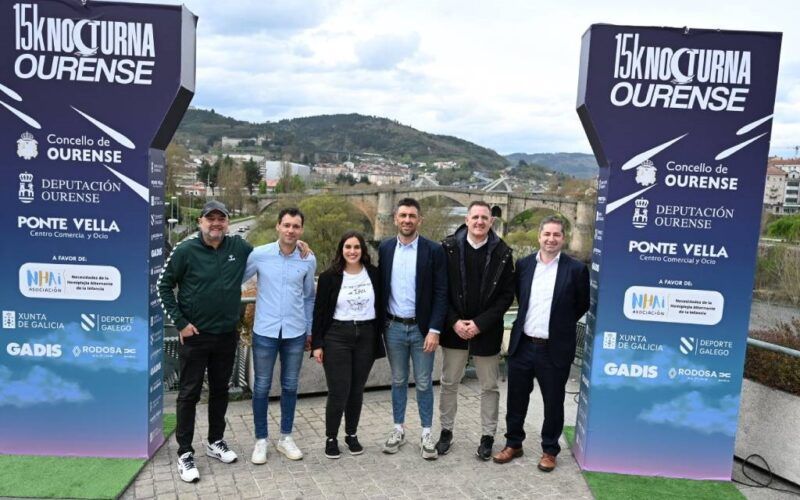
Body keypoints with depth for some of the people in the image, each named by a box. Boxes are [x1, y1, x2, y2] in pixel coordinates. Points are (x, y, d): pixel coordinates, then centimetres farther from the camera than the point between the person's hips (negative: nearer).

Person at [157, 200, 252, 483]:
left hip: (227, 335, 4)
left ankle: (216, 442, 33)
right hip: (194, 335, -3)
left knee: (220, 390, 16)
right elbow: (164, 286, -5)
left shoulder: (239, 247, -1)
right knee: (189, 394, 4)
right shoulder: (185, 250, -10)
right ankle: (185, 453, 15)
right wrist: (180, 322, -10)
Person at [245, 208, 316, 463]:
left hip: (295, 333, 2)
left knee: (290, 386, 12)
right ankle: (261, 440, 22)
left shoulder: (308, 260, 0)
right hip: (264, 332, -2)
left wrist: (309, 330, 13)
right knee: (262, 387, 7)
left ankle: (285, 437, 27)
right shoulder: (259, 255, -7)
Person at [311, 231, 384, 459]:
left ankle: (352, 434, 28)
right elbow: (320, 312, -2)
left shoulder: (373, 274, 3)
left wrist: (379, 338, 6)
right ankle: (331, 438, 16)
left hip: (366, 336, 3)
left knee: (357, 389, 11)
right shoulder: (329, 276, -4)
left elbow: (380, 306, 9)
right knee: (338, 391, -2)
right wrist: (317, 344, -6)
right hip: (337, 337, -2)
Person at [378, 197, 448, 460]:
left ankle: (426, 433, 21)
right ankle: (398, 429, 28)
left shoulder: (434, 250, -7)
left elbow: (441, 293, -8)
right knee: (398, 380, 14)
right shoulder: (384, 248, 2)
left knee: (423, 383, 7)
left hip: (422, 328, -2)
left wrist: (434, 330, -13)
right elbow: (380, 287, 6)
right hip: (393, 327, 3)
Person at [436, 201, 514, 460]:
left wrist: (480, 323, -13)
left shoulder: (502, 253, -5)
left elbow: (507, 295, -5)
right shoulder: (449, 247, -4)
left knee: (489, 387, 11)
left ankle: (488, 436, 26)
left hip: (487, 331, -1)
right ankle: (446, 431, 29)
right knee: (449, 383, 13)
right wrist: (454, 322, -12)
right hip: (454, 329, 1)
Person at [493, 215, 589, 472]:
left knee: (553, 402, 11)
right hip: (522, 344, 3)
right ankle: (513, 443, 31)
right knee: (516, 398, 13)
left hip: (555, 349, -3)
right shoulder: (523, 264, 2)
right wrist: (527, 320, 10)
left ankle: (550, 450, 29)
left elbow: (583, 305, 3)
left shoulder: (576, 269, -7)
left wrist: (560, 325, 6)